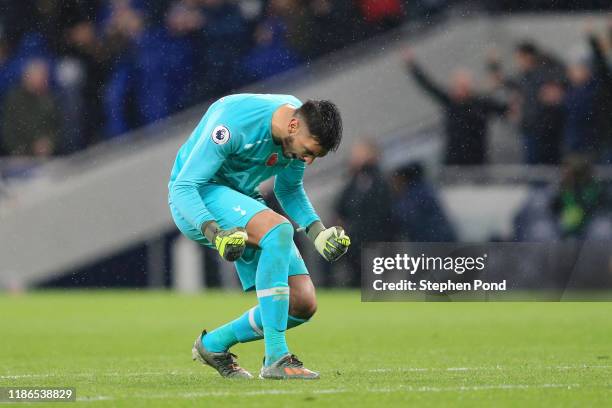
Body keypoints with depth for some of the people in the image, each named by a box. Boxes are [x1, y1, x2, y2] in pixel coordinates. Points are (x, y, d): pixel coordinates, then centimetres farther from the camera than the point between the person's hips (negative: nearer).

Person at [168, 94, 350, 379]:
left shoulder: (303, 130, -7)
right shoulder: (234, 123, -29)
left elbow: (289, 190, 11)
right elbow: (183, 187, -26)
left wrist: (317, 232, -6)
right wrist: (215, 233, -42)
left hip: (243, 198, 7)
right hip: (197, 197, -7)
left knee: (303, 304, -7)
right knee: (279, 228, -36)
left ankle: (214, 345, 16)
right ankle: (276, 358, -36)